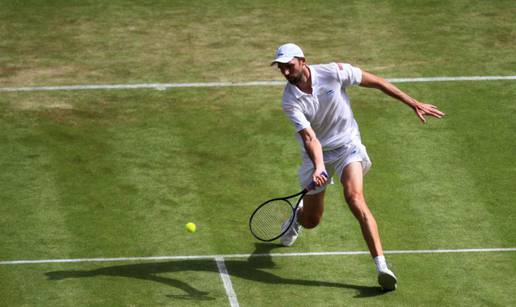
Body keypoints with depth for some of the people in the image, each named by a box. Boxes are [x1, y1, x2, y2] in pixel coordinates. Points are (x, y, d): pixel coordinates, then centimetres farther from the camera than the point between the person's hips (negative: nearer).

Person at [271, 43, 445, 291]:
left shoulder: (334, 72, -18)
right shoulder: (290, 101, -18)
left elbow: (377, 82, -8)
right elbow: (309, 137, -25)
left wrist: (414, 104, -6)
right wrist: (318, 167, -43)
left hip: (347, 145, -2)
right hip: (316, 153, 2)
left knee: (354, 197, -28)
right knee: (311, 221, 8)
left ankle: (382, 267, -34)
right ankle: (298, 215, 51)